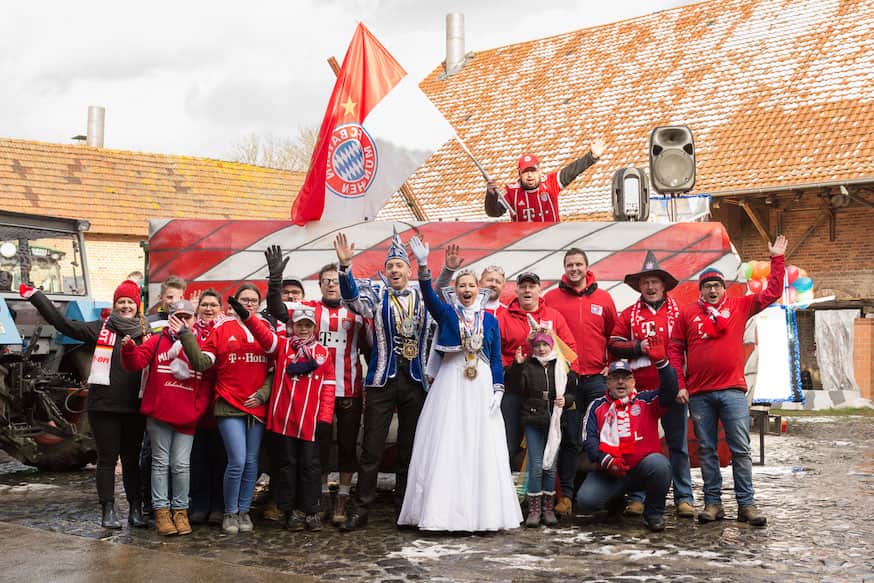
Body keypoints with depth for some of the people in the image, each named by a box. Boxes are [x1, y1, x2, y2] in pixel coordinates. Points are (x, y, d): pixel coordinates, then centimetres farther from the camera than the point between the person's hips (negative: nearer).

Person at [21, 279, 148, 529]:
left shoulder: (146, 333, 6)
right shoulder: (100, 329, 1)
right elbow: (62, 323, -3)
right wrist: (35, 296, -6)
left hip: (134, 408, 2)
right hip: (103, 405, -2)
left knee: (132, 460, 10)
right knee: (107, 459, 3)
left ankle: (136, 509, 17)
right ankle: (108, 510, 9)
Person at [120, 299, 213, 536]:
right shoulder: (157, 341, 4)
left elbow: (207, 383, 4)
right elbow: (137, 362, -6)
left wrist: (198, 409, -3)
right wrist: (129, 349, -26)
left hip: (187, 418, 0)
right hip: (158, 415, 0)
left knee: (181, 465, 2)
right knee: (161, 463, 6)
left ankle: (180, 510, 14)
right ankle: (161, 510, 12)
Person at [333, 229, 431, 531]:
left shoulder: (423, 298, 9)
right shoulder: (377, 295, -1)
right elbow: (353, 297, -18)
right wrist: (345, 266, -35)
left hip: (415, 381, 2)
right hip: (382, 380, -2)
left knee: (409, 447, 9)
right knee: (372, 448, -1)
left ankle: (404, 507, 20)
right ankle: (361, 509, 5)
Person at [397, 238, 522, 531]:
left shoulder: (490, 320, 10)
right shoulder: (446, 313, 5)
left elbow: (497, 359, 10)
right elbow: (429, 295, -14)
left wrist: (498, 390, -1)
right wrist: (423, 266, -30)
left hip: (481, 387, 2)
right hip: (450, 385, -2)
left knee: (482, 450, 1)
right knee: (446, 449, -4)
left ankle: (482, 512, 8)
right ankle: (445, 510, 1)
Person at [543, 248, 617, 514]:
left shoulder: (603, 298, 8)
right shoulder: (551, 299, 3)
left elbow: (615, 335, 13)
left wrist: (611, 364, 4)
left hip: (597, 379, 1)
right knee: (569, 439, 1)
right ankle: (566, 494, 7)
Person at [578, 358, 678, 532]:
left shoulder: (646, 401, 8)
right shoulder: (597, 406, 9)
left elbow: (670, 391, -10)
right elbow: (589, 440, 0)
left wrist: (661, 362, -26)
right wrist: (606, 461, -18)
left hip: (642, 469, -1)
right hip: (609, 472, 1)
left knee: (659, 463, -34)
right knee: (586, 499, -22)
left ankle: (653, 513, -8)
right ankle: (616, 501, 17)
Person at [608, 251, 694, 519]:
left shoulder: (678, 312, 6)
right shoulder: (629, 314, 11)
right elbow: (614, 344, 7)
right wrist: (638, 347, -8)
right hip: (640, 391, 1)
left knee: (678, 444, 3)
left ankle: (684, 498, 9)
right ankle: (637, 497, 13)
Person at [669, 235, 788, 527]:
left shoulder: (739, 306, 9)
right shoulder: (688, 314, 7)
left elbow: (772, 293, 9)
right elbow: (675, 349, 7)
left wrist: (777, 259, 6)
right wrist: (679, 384, 0)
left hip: (732, 390, 0)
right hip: (699, 394, 0)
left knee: (740, 449, -1)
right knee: (706, 450, 6)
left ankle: (746, 503, 4)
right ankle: (713, 503, 13)